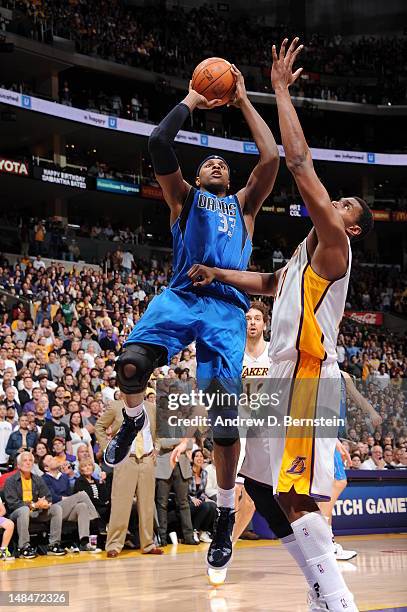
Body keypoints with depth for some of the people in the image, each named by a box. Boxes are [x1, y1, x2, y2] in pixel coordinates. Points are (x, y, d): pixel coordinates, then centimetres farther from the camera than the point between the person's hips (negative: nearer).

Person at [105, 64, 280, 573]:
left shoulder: (243, 205, 27)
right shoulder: (184, 197, 23)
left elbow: (271, 158, 13)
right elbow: (158, 143, 8)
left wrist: (243, 101, 20)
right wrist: (191, 101, 19)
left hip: (226, 306, 1)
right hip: (180, 295, -1)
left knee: (223, 407, -10)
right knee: (131, 364, -29)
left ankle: (225, 515, 4)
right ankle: (134, 419, 8)